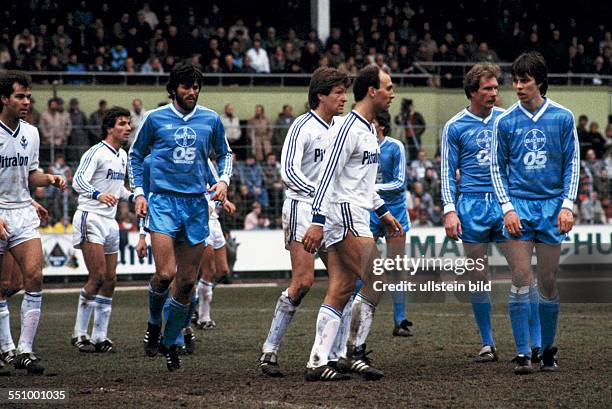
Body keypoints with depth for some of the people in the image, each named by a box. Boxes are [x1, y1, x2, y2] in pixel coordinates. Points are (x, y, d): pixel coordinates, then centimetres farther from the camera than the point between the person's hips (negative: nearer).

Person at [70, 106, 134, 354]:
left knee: (110, 279, 5)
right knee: (98, 276, -15)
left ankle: (99, 337, 10)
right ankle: (79, 334, -8)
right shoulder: (96, 152, -11)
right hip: (91, 219, -8)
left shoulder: (123, 156, 16)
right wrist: (98, 195, -40)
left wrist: (133, 197, 14)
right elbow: (79, 181, -23)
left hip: (110, 221, 8)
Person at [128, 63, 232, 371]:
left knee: (187, 281, 2)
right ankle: (153, 325, 9)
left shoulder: (211, 120, 8)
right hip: (163, 201, -3)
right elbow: (135, 155, 14)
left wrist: (223, 180, 4)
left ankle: (170, 342, 18)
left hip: (197, 204, 3)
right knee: (165, 273, -18)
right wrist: (138, 192, 4)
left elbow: (224, 153, 22)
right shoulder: (155, 119, 2)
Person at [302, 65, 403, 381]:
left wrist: (383, 212, 28)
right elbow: (327, 175, -19)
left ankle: (317, 362, 2)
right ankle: (356, 351, 0)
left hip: (353, 217, 10)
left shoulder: (367, 130, 18)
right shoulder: (348, 128, -13)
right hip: (344, 215, -10)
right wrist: (317, 222, -24)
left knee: (339, 292, 4)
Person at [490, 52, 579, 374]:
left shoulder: (562, 117, 2)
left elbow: (572, 163, 6)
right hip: (518, 205, 0)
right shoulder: (505, 121, 3)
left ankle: (548, 351, 15)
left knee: (548, 283, 4)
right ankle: (522, 354, -6)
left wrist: (567, 206, -3)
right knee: (520, 280, -8)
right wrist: (507, 207, -3)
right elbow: (497, 167, 7)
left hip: (551, 206, 0)